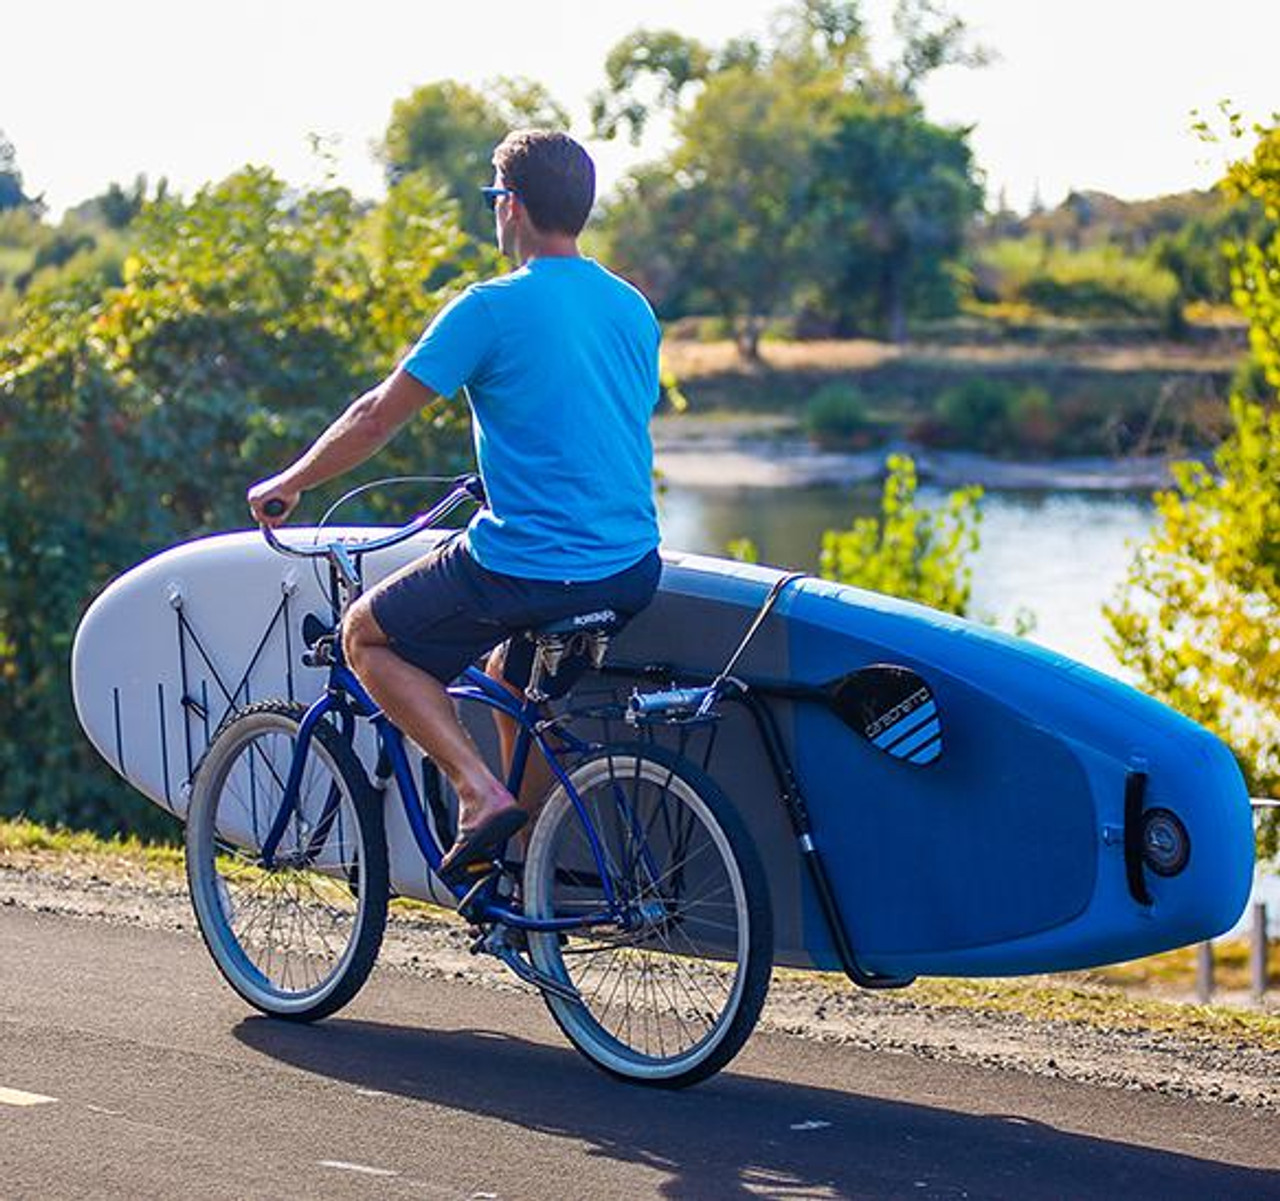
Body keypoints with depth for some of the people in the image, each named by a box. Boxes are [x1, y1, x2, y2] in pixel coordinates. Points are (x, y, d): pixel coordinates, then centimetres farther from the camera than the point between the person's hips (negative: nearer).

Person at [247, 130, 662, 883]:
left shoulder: (493, 309, -11)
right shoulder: (634, 309, 11)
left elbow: (379, 417, -6)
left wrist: (289, 485, 9)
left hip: (529, 567, -7)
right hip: (635, 571, 7)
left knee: (367, 635, 13)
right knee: (513, 674, 32)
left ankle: (481, 792, -1)